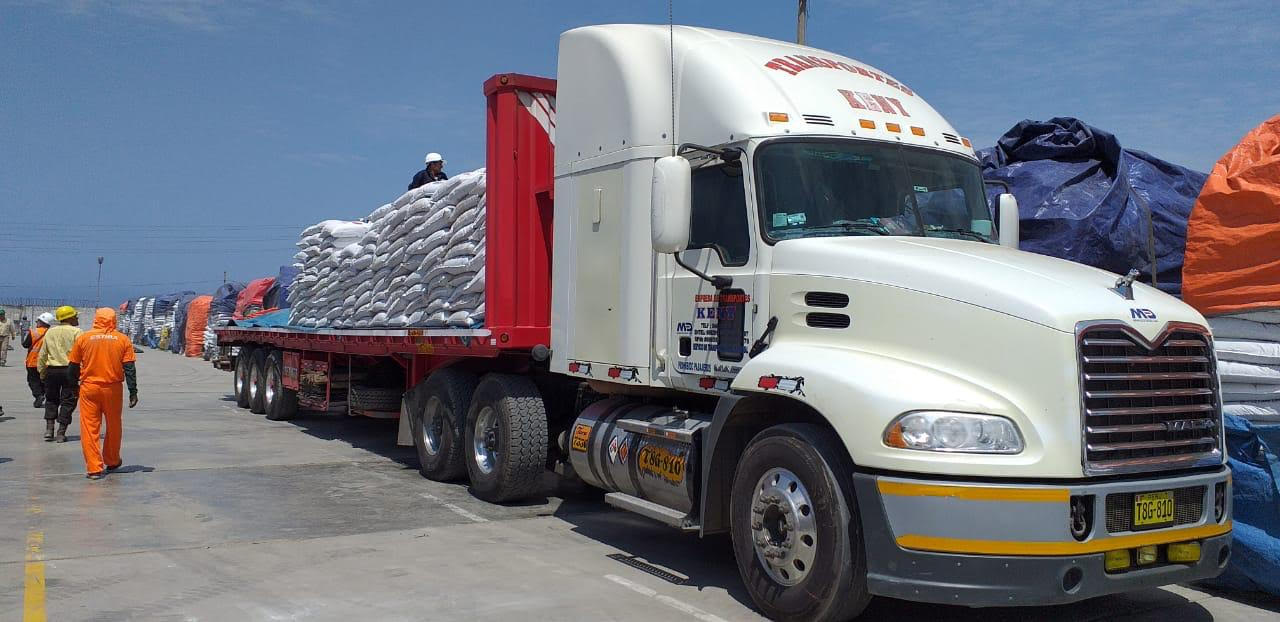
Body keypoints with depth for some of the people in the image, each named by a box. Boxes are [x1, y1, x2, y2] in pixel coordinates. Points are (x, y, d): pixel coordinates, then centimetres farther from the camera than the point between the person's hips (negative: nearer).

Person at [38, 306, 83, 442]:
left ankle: (49, 430, 9)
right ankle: (61, 433, 2)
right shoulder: (76, 332, -5)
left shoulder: (50, 332, 9)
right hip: (69, 370, -4)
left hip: (52, 370, 4)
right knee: (67, 401, 3)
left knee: (51, 400, 18)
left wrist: (42, 373, 20)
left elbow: (42, 355, 12)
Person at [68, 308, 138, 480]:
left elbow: (73, 366, 4)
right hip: (112, 388, 1)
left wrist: (74, 385, 18)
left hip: (89, 388, -1)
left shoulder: (83, 338, 0)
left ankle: (94, 468, -1)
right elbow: (129, 368, -3)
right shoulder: (123, 339, 0)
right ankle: (112, 462, 31)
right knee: (113, 427, 17)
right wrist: (133, 392, 0)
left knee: (89, 428, 3)